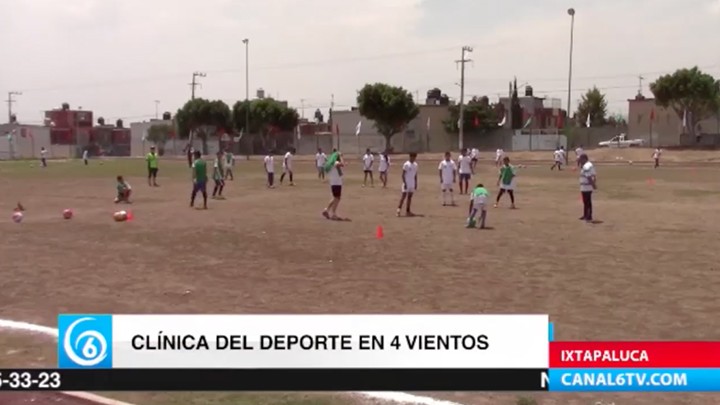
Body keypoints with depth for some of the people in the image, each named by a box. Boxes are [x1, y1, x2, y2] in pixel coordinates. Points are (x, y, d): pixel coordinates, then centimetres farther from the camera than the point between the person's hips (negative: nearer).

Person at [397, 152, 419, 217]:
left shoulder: (415, 165, 10)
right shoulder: (406, 164, -10)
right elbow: (403, 175, -11)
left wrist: (416, 184, 11)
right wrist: (404, 183, -17)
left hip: (412, 184, 6)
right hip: (406, 183, -6)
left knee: (410, 197, 7)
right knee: (403, 196, -9)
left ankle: (408, 211, 11)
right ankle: (399, 209, -9)